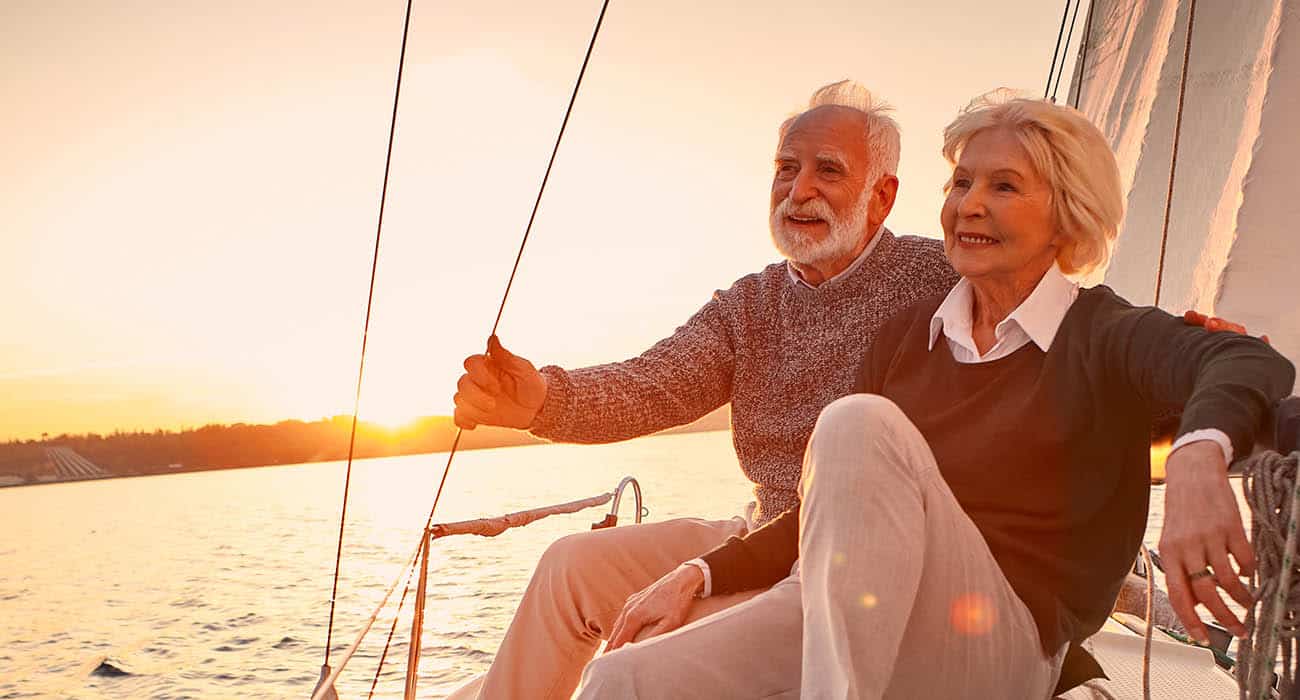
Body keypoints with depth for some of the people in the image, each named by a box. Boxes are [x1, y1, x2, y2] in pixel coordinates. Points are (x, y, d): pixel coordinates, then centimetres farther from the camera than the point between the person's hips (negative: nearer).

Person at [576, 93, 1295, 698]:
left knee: (860, 423, -29)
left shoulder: (1103, 335, 3)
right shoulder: (907, 337, 17)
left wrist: (1197, 457, -43)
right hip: (840, 614, 5)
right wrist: (702, 574, 6)